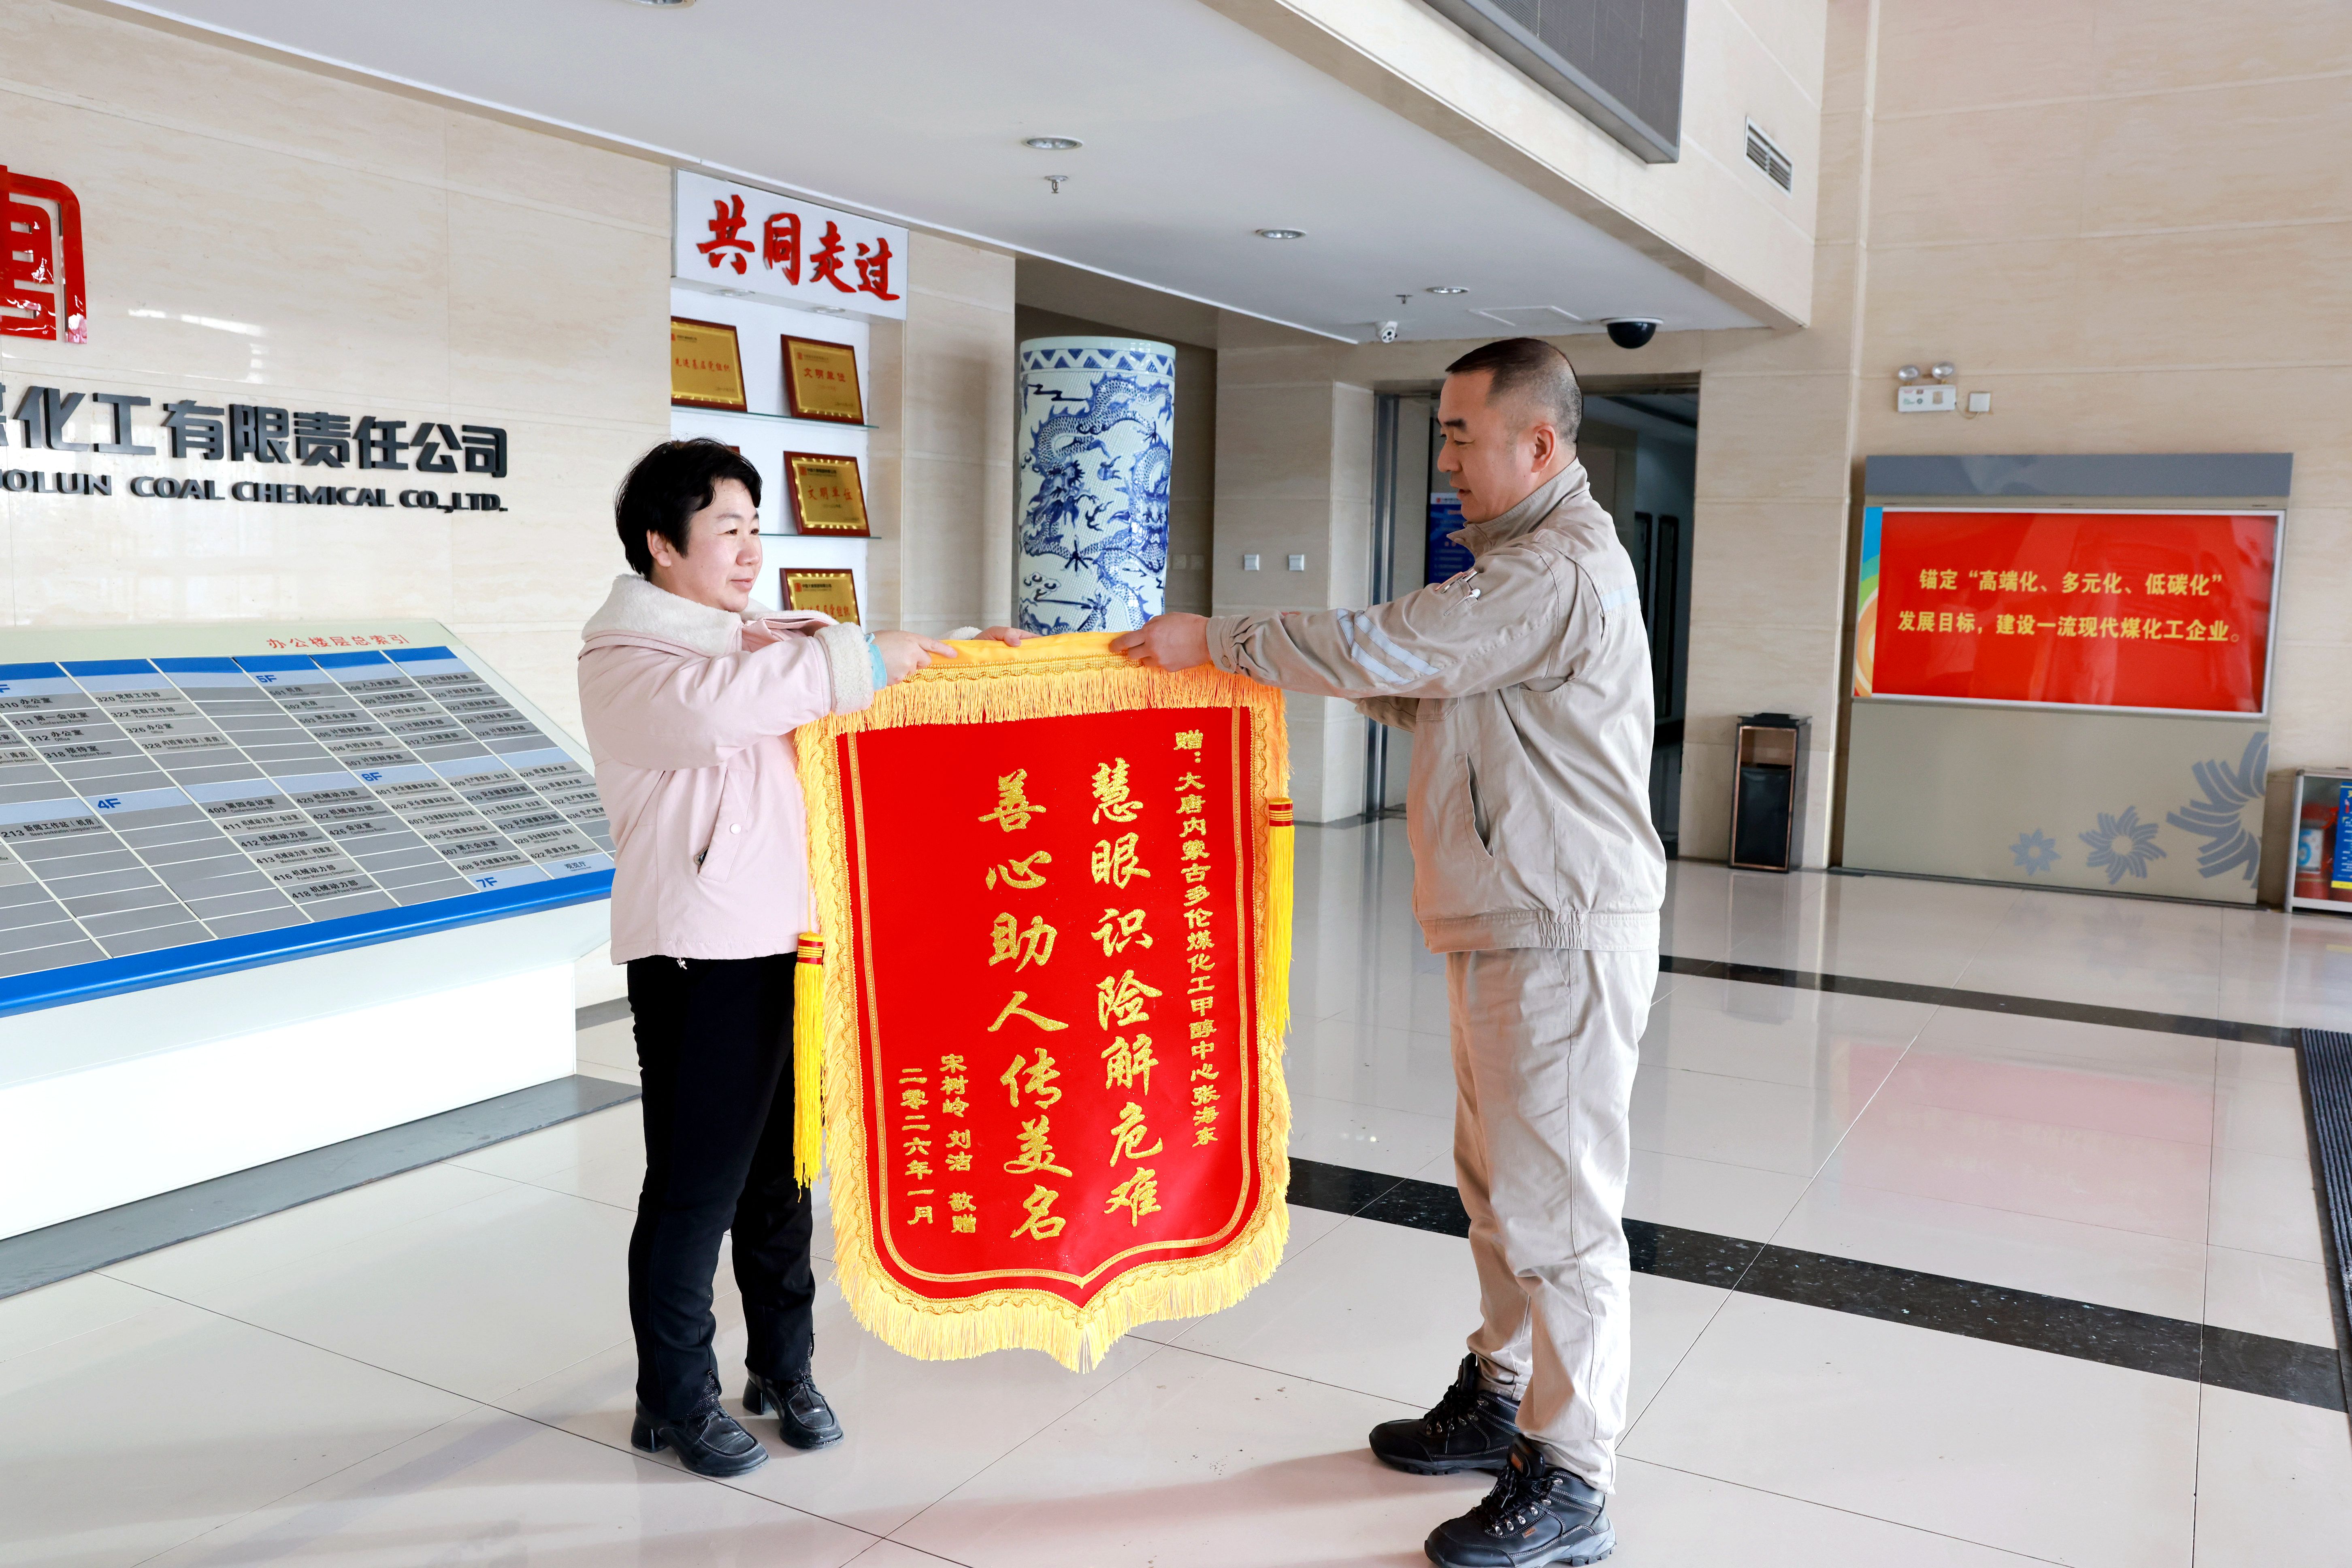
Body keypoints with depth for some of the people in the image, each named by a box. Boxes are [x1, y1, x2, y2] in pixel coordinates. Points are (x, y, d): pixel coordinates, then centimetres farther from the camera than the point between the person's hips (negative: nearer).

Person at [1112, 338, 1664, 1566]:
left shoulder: (1561, 573, -18)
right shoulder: (1525, 560, 17)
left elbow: (1389, 648, -21)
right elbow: (1429, 691, 20)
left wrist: (1215, 640, -11)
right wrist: (1247, 654, 7)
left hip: (1561, 935, -10)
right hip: (1507, 926, 10)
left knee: (1556, 1201, -2)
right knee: (1498, 1183, 18)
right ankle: (1499, 1398, 34)